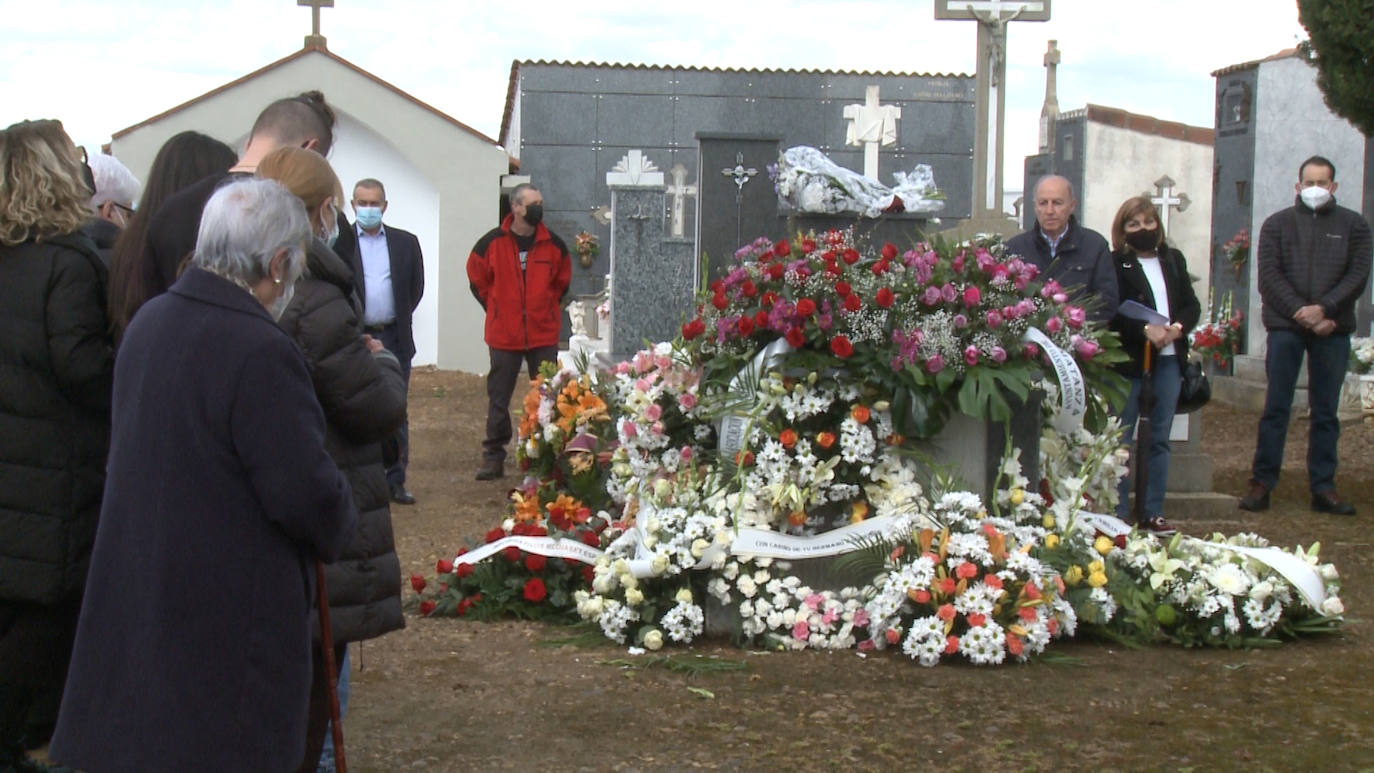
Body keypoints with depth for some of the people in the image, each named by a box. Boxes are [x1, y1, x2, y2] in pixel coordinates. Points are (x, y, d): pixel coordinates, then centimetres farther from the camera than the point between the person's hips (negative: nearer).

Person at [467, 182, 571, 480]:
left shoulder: (553, 245, 2)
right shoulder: (492, 243, -4)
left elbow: (562, 280, 18)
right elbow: (477, 280, 9)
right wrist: (496, 308, 8)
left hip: (543, 335, 2)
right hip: (504, 335, -1)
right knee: (498, 398, 5)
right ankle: (493, 457, 12)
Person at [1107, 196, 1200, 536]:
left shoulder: (1174, 260, 13)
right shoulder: (1116, 264, -4)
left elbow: (1192, 305, 11)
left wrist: (1178, 327, -8)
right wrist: (1145, 329, -23)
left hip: (1168, 359, 5)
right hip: (1129, 359, -5)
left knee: (1159, 438, 9)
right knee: (1121, 439, 0)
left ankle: (1153, 512, 16)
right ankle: (1118, 514, 5)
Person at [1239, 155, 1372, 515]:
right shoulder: (1277, 224, 9)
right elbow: (1269, 276, -1)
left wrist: (1324, 308, -13)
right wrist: (1302, 313, -12)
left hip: (1332, 329, 1)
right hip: (1285, 326, -1)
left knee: (1325, 412, 5)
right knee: (1275, 408, -1)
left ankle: (1323, 487, 9)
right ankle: (1261, 483, 2)